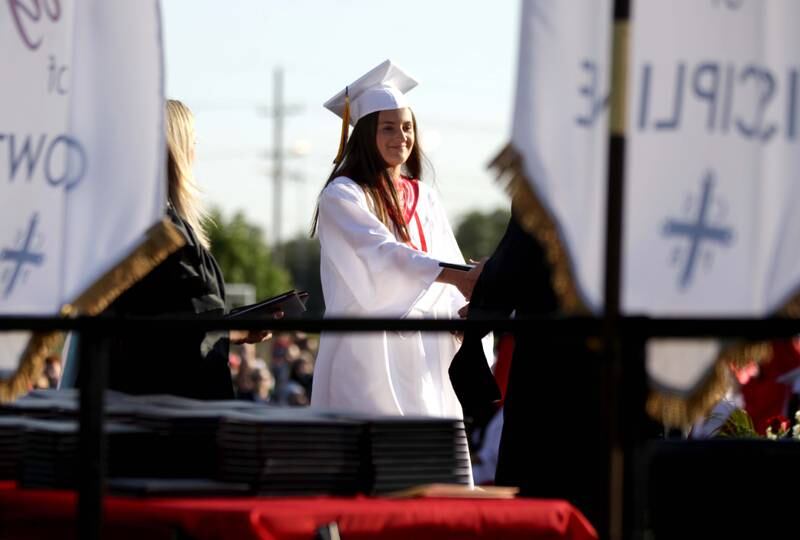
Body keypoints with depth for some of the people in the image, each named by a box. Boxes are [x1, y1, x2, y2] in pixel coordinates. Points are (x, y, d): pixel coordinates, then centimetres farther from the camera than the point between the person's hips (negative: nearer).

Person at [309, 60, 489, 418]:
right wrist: (456, 276, -33)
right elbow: (382, 255, -20)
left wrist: (466, 308, -15)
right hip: (367, 354, -5)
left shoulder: (425, 201, 15)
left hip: (424, 358, 6)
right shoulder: (341, 197, -3)